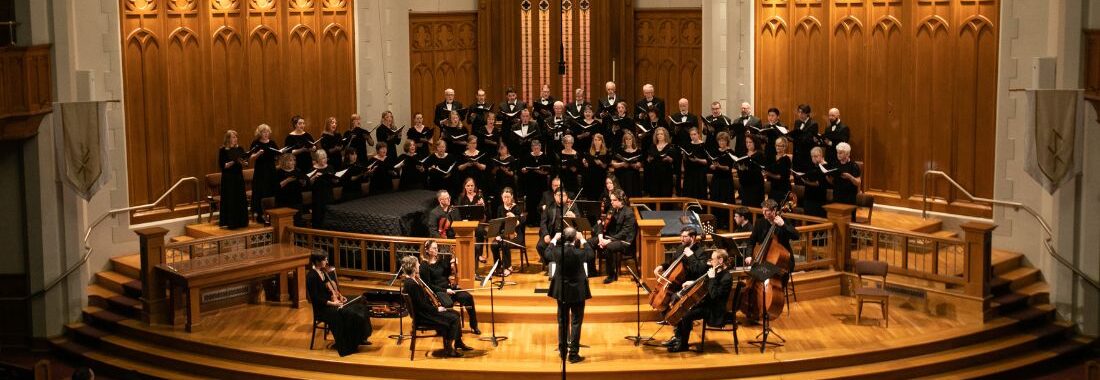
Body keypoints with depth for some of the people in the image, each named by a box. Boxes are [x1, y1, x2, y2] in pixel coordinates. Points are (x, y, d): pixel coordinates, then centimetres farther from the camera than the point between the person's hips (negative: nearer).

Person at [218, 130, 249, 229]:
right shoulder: (223, 150, -6)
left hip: (239, 177, 5)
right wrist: (232, 162, -21)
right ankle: (229, 222, 4)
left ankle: (241, 221, 16)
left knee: (241, 200, 7)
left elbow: (246, 162, 9)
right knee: (230, 201, -2)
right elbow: (222, 165, -11)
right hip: (228, 179, -5)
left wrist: (244, 163, -13)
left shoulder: (239, 149, 8)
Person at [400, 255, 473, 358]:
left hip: (425, 311, 10)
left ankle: (458, 343, 23)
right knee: (453, 319, -12)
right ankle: (450, 349, -6)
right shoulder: (411, 284, -25)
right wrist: (437, 309, -13)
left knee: (455, 314, 12)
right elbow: (421, 305, -23)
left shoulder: (414, 279, 7)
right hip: (422, 316, -10)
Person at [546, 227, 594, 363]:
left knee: (562, 321, 16)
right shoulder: (579, 253, -20)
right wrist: (583, 240, 11)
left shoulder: (558, 251, -13)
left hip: (561, 291, 3)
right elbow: (590, 255, 2)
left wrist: (554, 240, 24)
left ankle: (563, 351, 24)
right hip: (577, 292, -3)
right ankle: (573, 354, 3)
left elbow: (549, 254, 11)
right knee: (576, 322, 3)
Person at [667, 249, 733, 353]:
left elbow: (714, 295, -29)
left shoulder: (726, 277, -21)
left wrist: (712, 278, -27)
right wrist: (692, 282, 8)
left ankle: (683, 345, -6)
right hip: (707, 302, 10)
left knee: (686, 315, -21)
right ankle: (678, 338, 15)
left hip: (715, 310, -10)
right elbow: (704, 283, 23)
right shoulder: (717, 272, 6)